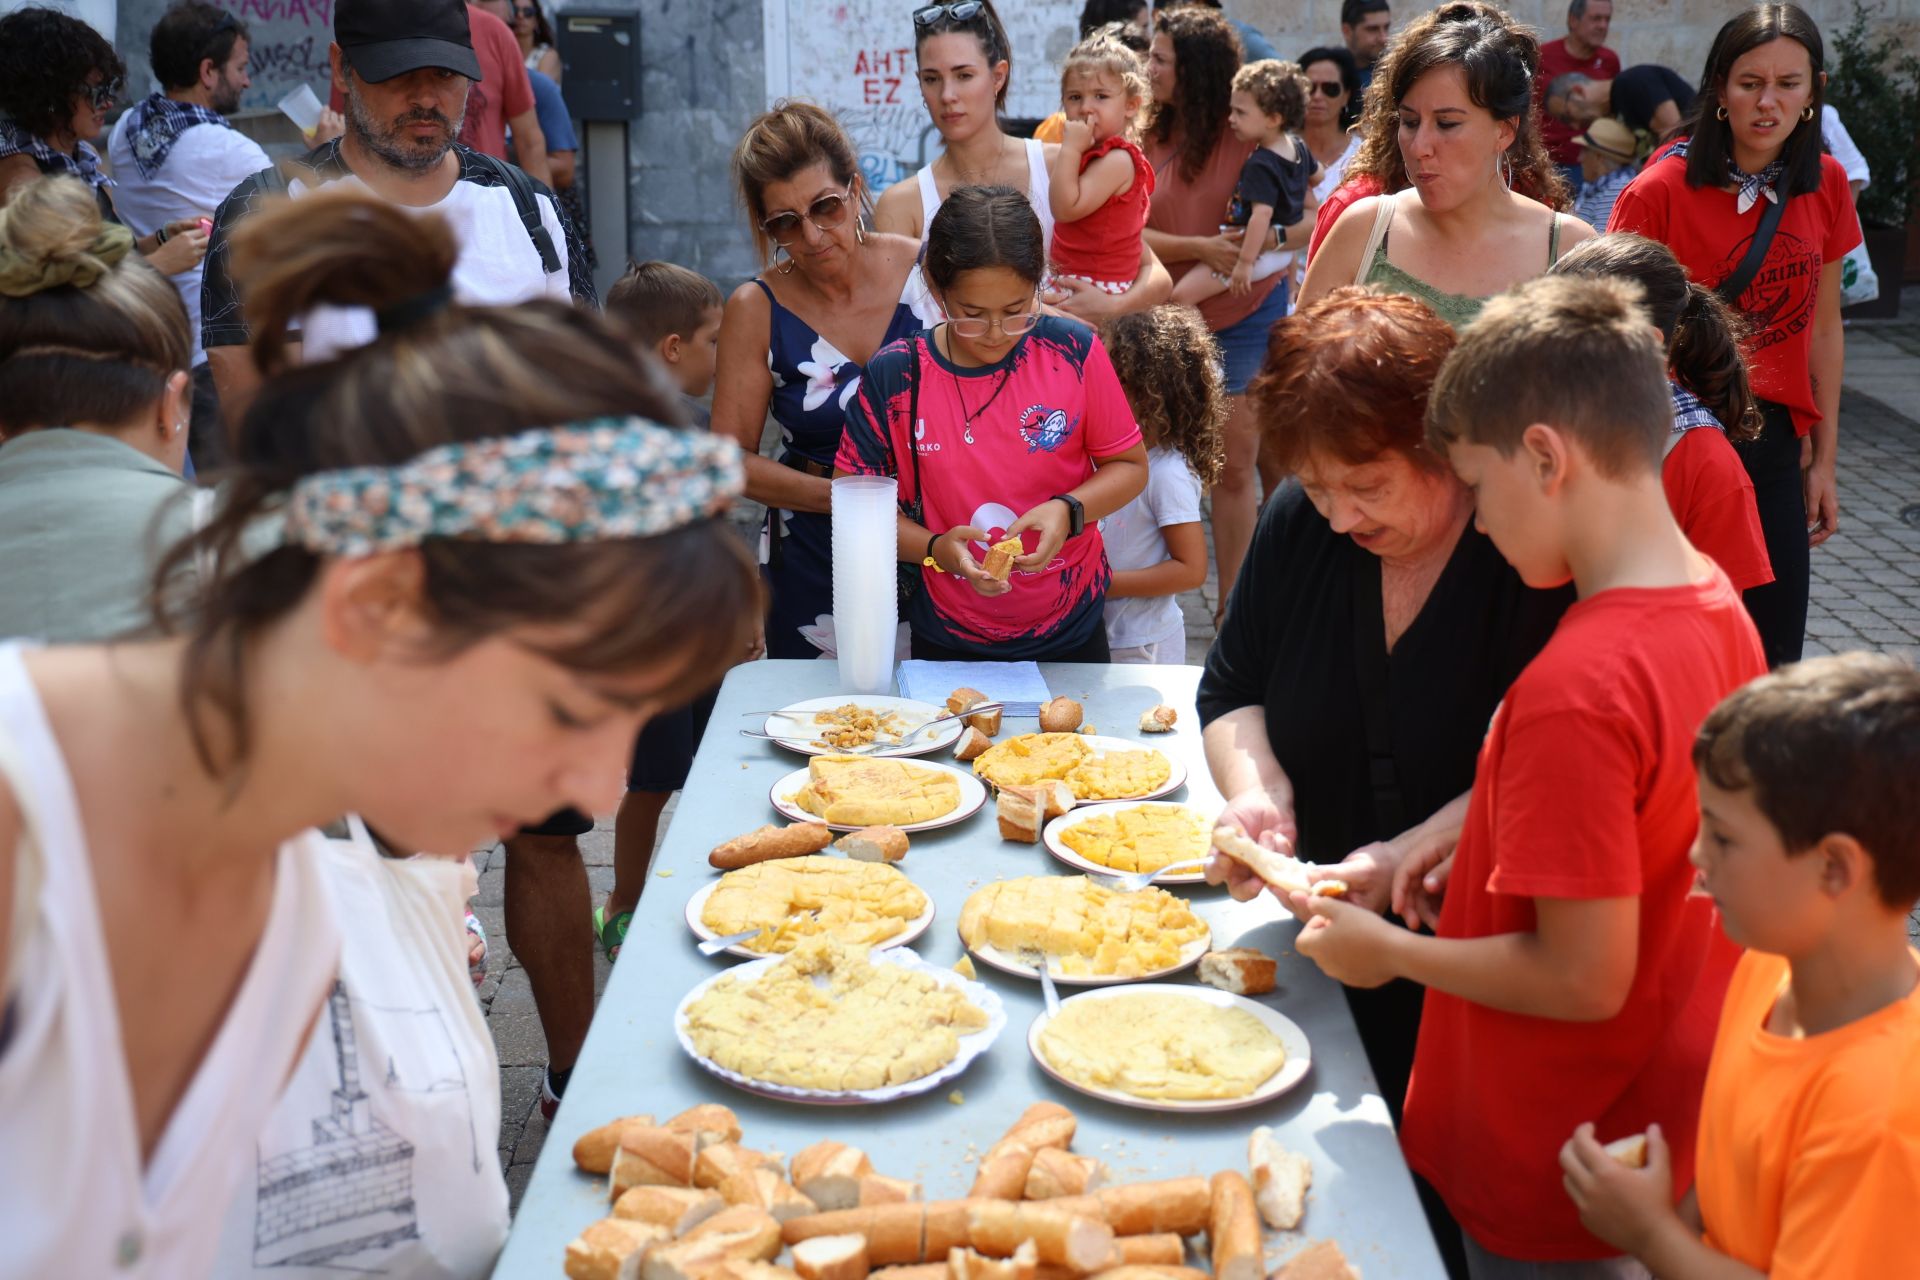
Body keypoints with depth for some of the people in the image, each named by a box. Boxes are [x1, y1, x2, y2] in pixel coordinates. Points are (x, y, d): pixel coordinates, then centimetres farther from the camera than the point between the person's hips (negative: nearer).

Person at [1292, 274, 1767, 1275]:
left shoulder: (1574, 689, -31)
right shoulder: (1716, 607, -3)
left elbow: (1584, 979, -27)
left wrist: (1391, 952, -14)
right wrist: (1486, 861, 5)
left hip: (1549, 1176, -8)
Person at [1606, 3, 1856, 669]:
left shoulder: (1826, 184, 5)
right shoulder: (1663, 188, -11)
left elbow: (1823, 325, 12)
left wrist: (1824, 459, 12)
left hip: (1774, 442, 5)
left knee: (1776, 655, 7)